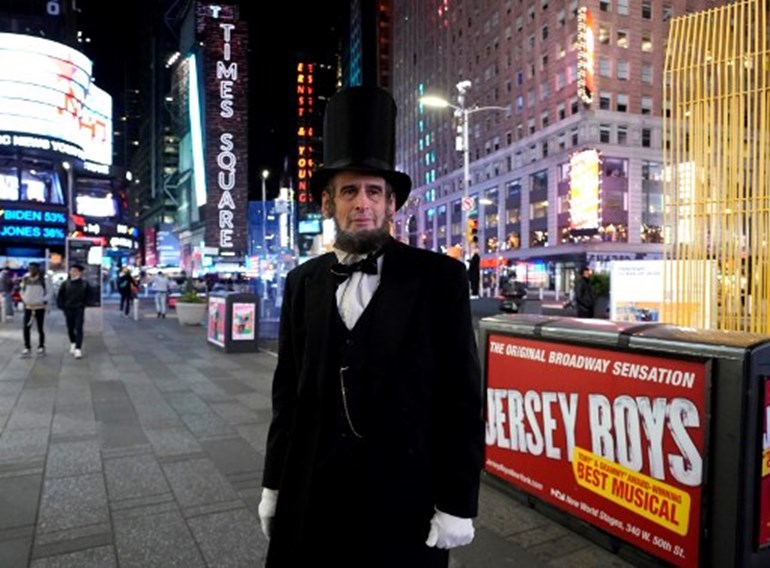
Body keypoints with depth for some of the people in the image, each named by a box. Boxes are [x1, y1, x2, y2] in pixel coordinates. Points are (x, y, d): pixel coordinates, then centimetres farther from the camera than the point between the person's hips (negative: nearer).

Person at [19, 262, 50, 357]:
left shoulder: (43, 279, -7)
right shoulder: (25, 279, 2)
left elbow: (48, 291, 0)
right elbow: (22, 290, 14)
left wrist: (44, 301, -7)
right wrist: (24, 300, 4)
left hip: (40, 307, -3)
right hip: (27, 307, 3)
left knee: (40, 328, 4)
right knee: (26, 328, 0)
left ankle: (41, 347, 17)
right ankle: (27, 347, 9)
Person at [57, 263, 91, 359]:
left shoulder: (84, 283, -3)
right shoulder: (65, 284, -1)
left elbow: (89, 295, 8)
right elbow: (60, 296, 5)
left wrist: (84, 304, 3)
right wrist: (62, 306, -1)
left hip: (79, 309, -2)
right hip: (68, 309, 2)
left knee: (79, 329, -7)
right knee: (70, 329, 13)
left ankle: (78, 349, -9)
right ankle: (73, 343, 37)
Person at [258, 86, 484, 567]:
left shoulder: (440, 277, -8)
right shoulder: (303, 283, 4)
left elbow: (463, 396, -8)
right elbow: (288, 391, 7)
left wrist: (458, 502, -9)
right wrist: (275, 484, 9)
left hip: (406, 497, -3)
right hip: (311, 495, 3)